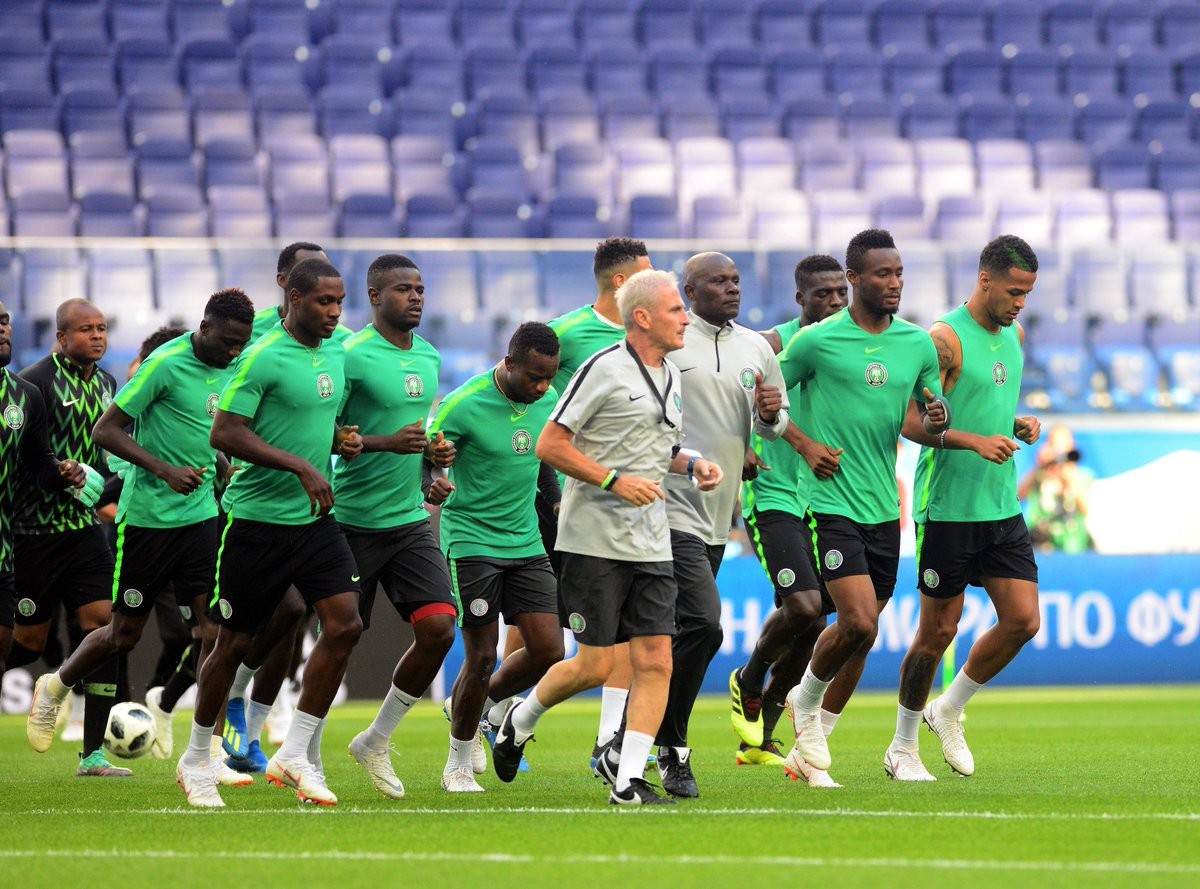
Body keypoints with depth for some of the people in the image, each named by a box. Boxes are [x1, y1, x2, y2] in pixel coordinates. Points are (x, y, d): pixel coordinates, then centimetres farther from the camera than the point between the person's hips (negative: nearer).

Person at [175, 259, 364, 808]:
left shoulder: (337, 355, 10)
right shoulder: (263, 358, -14)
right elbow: (224, 433, -19)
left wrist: (343, 441, 2)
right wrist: (301, 467, -23)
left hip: (314, 517, 6)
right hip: (258, 517, -6)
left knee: (344, 623, -10)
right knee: (234, 641, 3)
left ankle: (297, 755, -2)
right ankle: (196, 761, 20)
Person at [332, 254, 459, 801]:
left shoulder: (429, 356, 12)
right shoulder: (352, 356, -12)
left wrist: (436, 451, 5)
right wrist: (386, 442, -24)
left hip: (410, 520, 6)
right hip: (354, 523, -6)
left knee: (439, 628, -9)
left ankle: (376, 742, 9)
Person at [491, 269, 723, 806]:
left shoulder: (670, 376, 14)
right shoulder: (605, 369, -10)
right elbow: (550, 445, -12)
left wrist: (692, 465, 8)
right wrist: (614, 480, -20)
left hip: (651, 545, 7)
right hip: (596, 539, -7)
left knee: (655, 662, -4)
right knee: (594, 666, -4)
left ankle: (629, 782, -1)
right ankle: (519, 722, 23)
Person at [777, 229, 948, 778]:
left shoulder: (919, 344, 7)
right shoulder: (817, 341, -6)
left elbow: (933, 413, 19)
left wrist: (938, 419, -4)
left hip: (885, 508, 5)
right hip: (832, 503, -5)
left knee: (859, 631, 9)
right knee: (858, 623, -17)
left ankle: (808, 744, 25)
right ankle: (806, 703, 11)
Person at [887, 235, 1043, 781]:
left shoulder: (1013, 334, 12)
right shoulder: (946, 339, -13)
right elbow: (911, 422, -17)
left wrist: (1020, 424, 5)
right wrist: (976, 441, -28)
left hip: (1003, 508, 7)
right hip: (948, 508, -7)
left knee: (1023, 620, -1)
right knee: (938, 630, -1)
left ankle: (949, 711, 20)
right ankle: (903, 748, 15)